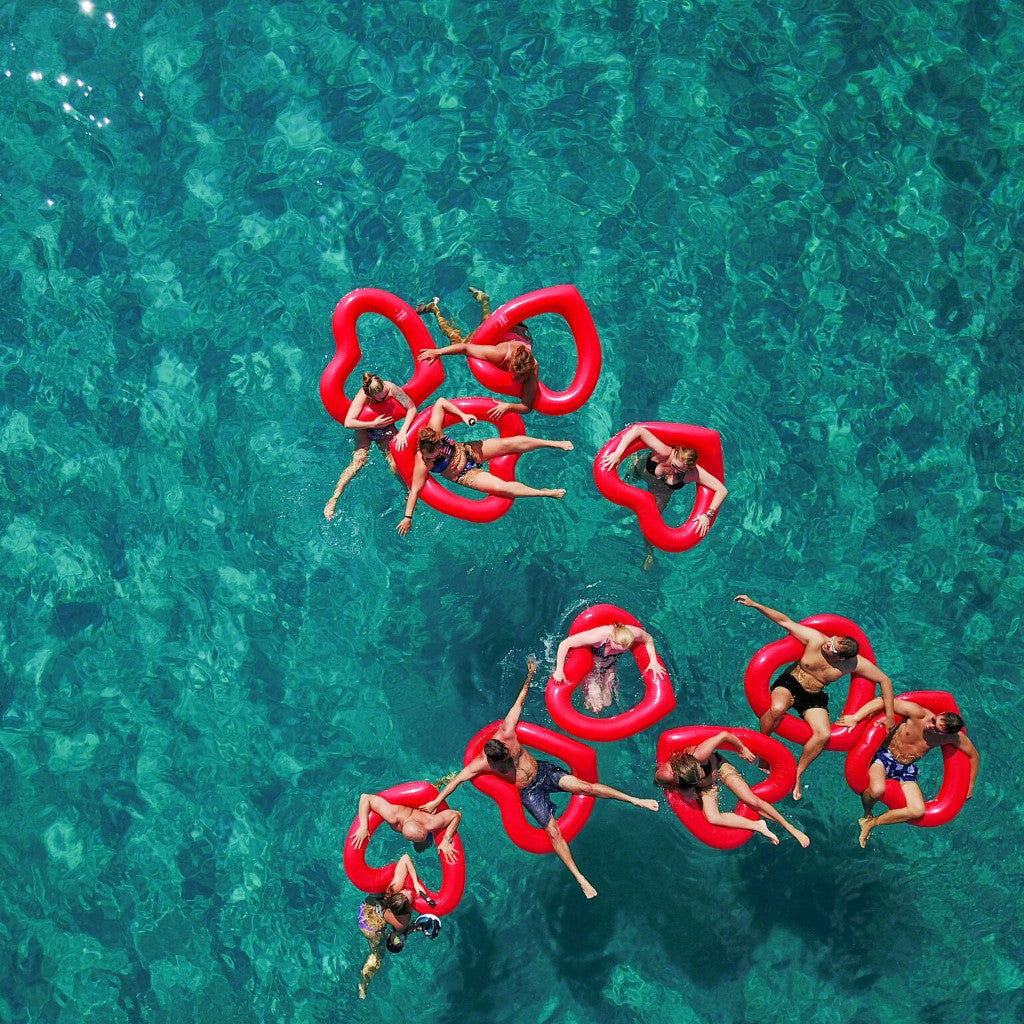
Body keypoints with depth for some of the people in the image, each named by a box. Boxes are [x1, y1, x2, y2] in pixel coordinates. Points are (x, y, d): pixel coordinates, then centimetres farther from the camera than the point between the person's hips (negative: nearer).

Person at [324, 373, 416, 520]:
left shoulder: (391, 388, -27)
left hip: (386, 427, 2)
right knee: (358, 461, -24)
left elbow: (412, 409, -19)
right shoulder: (362, 396, -32)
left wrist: (403, 432, -28)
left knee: (395, 466, -15)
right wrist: (374, 424, -34)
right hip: (365, 429, -2)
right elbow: (348, 423, -37)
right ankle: (334, 499, -19)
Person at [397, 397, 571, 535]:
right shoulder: (422, 464, -32)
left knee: (510, 443, -10)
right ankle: (544, 493, -9)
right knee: (501, 487, -22)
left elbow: (440, 402, -15)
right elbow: (415, 490, -30)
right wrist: (407, 517, -32)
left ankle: (555, 444, 4)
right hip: (464, 475, -4)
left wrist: (463, 415, -22)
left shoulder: (433, 430, -25)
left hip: (468, 450, 4)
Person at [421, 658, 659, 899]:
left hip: (544, 771, 2)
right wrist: (436, 801, -11)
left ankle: (635, 800, -13)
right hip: (529, 792, -2)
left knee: (584, 786, -18)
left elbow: (519, 702, -6)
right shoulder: (481, 765, -20)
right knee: (553, 832, -13)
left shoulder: (506, 734, -16)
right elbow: (457, 780, -12)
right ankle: (580, 879, -12)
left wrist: (529, 677, -1)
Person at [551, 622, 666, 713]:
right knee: (596, 707, -4)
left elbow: (649, 639, -8)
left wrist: (653, 661, -21)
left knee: (607, 704, 15)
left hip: (609, 667, 4)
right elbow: (564, 644, -39)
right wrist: (559, 671, -37)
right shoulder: (598, 636, -46)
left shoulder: (633, 633, -34)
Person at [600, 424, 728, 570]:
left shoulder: (693, 473, -43)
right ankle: (635, 458, 67)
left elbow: (722, 490, -40)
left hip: (661, 492, 0)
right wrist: (618, 453, -60)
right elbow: (638, 429, -54)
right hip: (641, 470, 0)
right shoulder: (664, 453, -48)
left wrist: (708, 515, -45)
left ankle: (650, 554, 41)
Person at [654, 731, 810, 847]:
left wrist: (742, 748, -15)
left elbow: (724, 735, -31)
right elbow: (658, 778, -13)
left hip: (717, 766, -1)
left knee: (753, 801, -10)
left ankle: (790, 827, 11)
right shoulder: (665, 775, -39)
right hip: (703, 788, 1)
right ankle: (758, 826, -7)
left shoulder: (697, 755, -43)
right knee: (712, 818, -24)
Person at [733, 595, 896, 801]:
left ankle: (798, 773, -3)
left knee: (824, 734, -26)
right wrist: (755, 605, -21)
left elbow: (884, 680, -9)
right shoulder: (817, 640, -23)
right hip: (789, 684, -2)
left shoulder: (854, 664, -19)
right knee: (777, 708, -37)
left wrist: (889, 717, -10)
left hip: (814, 698, 2)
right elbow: (785, 621, -19)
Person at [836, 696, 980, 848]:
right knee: (877, 790, -37)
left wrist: (970, 787, 10)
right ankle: (867, 814, 0)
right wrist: (855, 718, -33)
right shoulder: (917, 714, -22)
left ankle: (871, 822, -2)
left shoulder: (953, 737, -11)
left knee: (918, 811, -19)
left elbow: (974, 755, 7)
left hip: (906, 769, 4)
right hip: (884, 756, -4)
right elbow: (882, 701, -25)